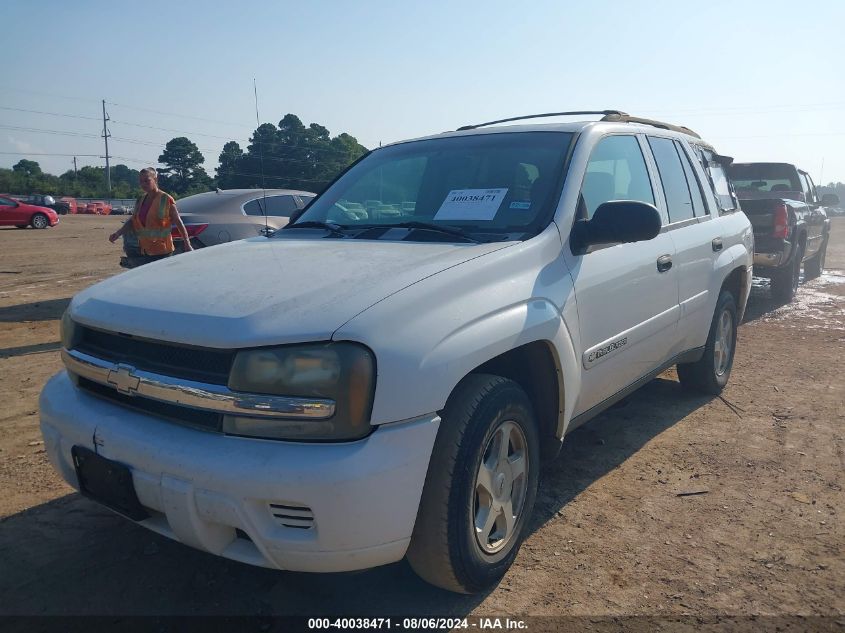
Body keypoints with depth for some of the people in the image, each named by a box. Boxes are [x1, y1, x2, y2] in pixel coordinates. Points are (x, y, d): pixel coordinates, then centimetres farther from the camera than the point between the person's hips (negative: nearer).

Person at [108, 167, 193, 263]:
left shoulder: (166, 199, -8)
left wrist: (187, 245, -12)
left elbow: (179, 223, -8)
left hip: (162, 251, -7)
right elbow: (132, 221, 14)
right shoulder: (140, 201, 11)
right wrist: (118, 233, -2)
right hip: (146, 251, 7)